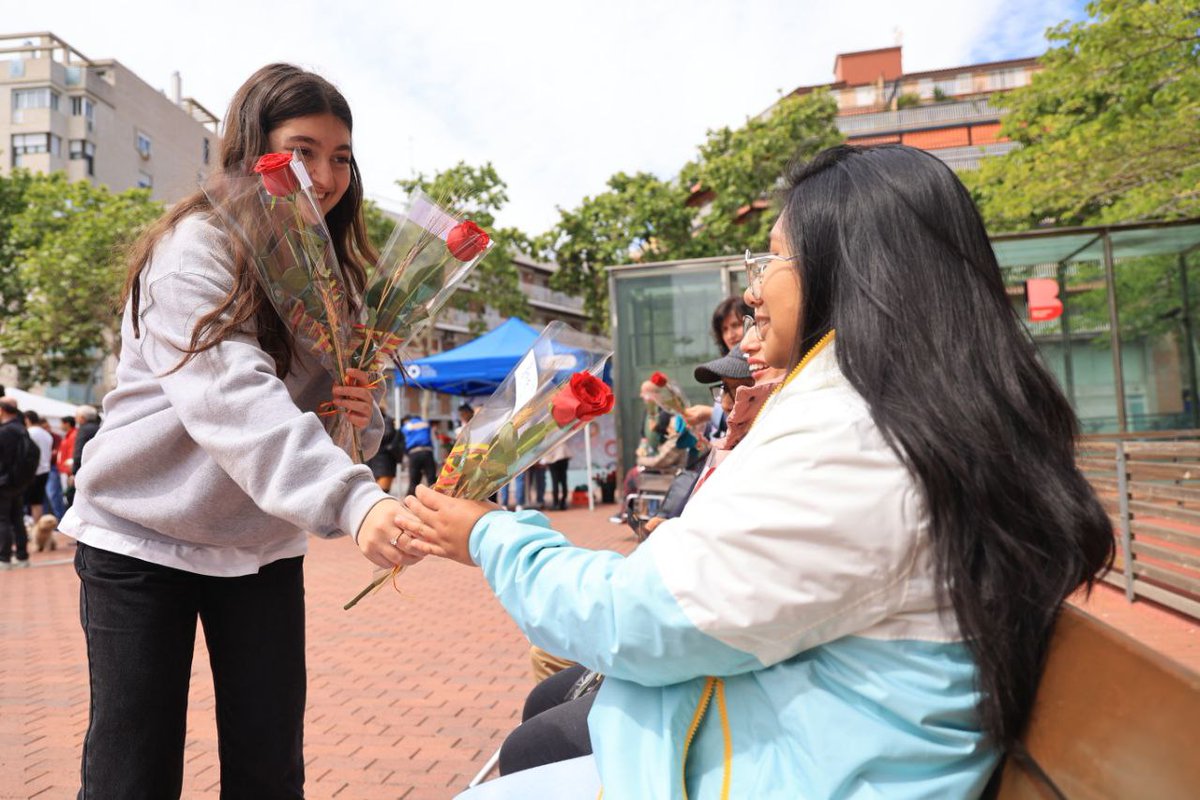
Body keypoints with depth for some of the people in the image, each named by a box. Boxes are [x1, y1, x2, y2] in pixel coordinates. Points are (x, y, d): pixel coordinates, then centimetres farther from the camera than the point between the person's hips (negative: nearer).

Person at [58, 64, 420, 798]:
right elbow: (234, 398, -31)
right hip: (143, 536, -5)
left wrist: (362, 419, -16)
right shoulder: (194, 247, -14)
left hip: (262, 547, 5)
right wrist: (354, 501, -45)